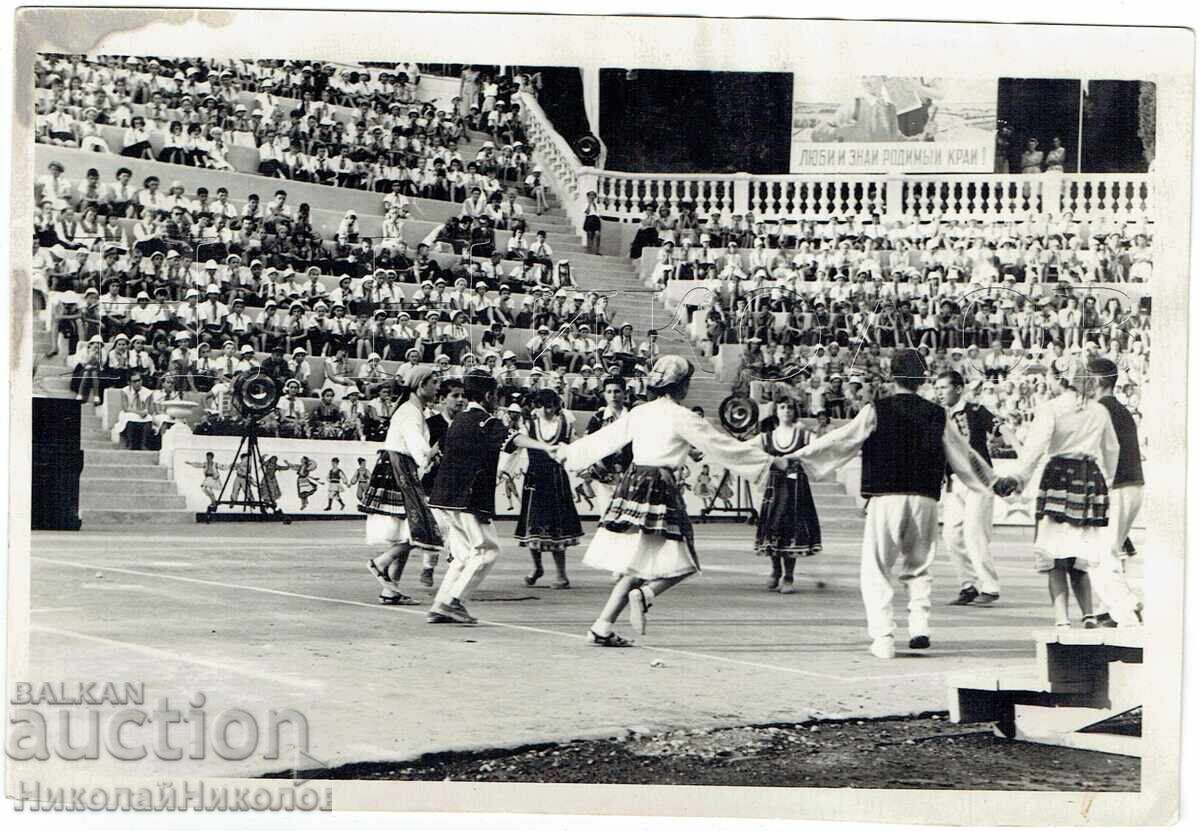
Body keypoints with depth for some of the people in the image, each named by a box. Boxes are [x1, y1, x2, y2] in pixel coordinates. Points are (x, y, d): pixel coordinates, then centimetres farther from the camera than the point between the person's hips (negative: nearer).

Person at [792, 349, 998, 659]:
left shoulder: (877, 411, -3)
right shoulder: (937, 415, 7)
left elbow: (840, 439, -2)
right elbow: (964, 454, 16)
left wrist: (796, 455, 6)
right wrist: (994, 482, 30)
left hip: (885, 497, -3)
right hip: (925, 498, 3)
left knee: (875, 569, 4)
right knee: (919, 566, 18)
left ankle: (883, 636, -6)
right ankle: (919, 625, 4)